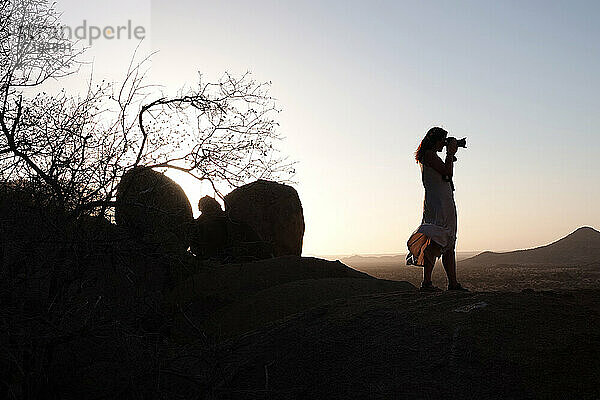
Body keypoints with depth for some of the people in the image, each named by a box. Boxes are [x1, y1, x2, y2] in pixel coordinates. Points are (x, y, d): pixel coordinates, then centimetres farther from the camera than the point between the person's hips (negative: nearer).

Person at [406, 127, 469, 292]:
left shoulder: (431, 155, 22)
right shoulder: (429, 154, -8)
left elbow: (446, 174, 28)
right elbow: (448, 172, -17)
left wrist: (451, 154, 23)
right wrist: (450, 153, -3)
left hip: (445, 204, 11)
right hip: (437, 203, -11)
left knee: (449, 244, 11)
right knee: (435, 242, -13)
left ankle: (453, 283, 16)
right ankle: (426, 283, -13)